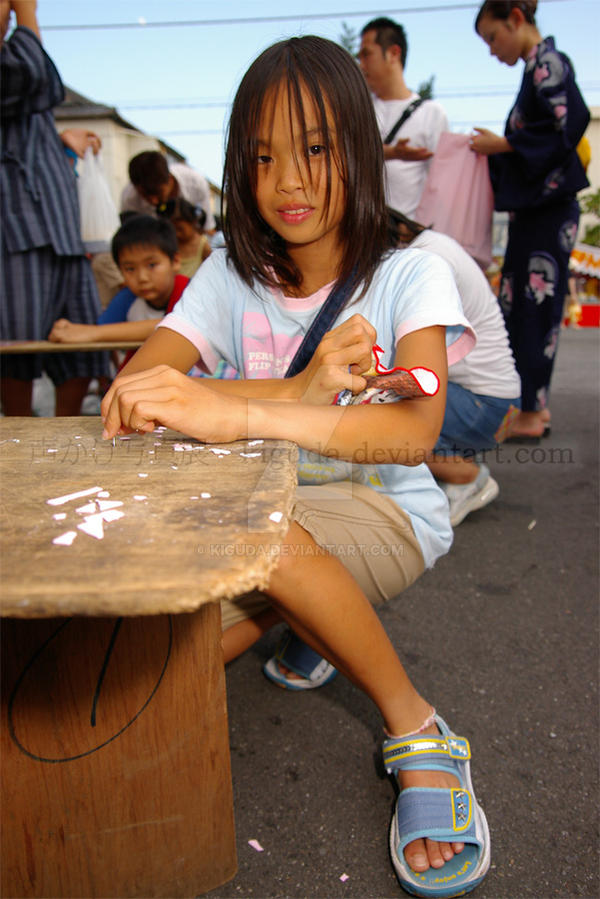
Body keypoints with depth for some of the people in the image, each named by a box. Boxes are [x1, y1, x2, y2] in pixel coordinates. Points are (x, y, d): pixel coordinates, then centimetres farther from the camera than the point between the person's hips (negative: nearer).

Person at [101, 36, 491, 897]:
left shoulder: (411, 275, -9)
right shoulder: (231, 276, 0)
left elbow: (414, 430, -29)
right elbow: (129, 395, -16)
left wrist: (236, 413, -43)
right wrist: (298, 391, -28)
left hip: (386, 512, -3)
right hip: (264, 513, 3)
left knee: (261, 537, -34)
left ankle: (417, 733, -12)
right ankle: (306, 620, 7)